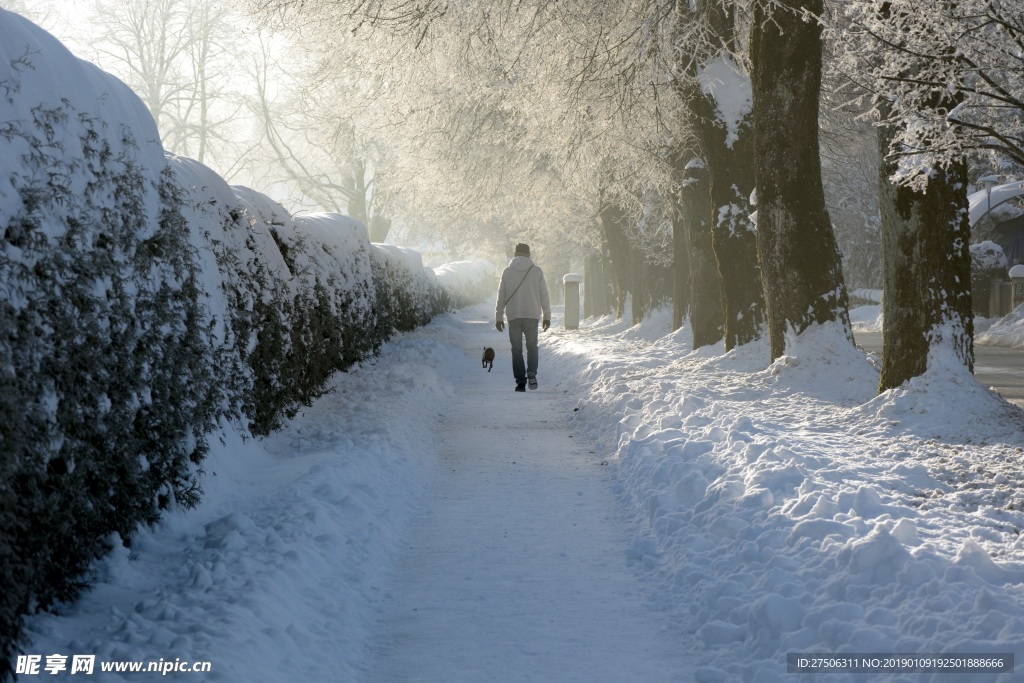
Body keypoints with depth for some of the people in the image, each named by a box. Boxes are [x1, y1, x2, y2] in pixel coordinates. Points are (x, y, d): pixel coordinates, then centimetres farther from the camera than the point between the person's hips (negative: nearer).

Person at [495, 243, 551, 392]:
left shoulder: (507, 272, 2)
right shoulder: (536, 271, 1)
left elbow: (501, 297, 5)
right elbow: (544, 296, 3)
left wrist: (499, 317, 12)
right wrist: (547, 316, 11)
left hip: (513, 316, 0)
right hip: (532, 315, 0)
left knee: (516, 350, 7)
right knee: (532, 346, 14)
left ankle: (521, 382, 1)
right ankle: (531, 373, -9)